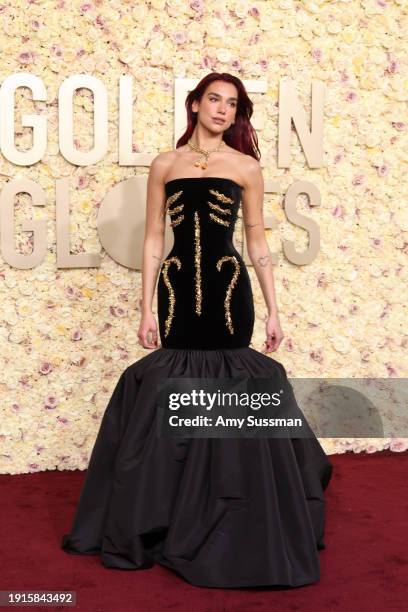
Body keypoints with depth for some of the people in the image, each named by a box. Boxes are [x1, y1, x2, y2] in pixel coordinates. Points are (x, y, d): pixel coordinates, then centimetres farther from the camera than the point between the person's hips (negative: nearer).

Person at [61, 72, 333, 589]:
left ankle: (228, 531, 22)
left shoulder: (246, 167, 5)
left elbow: (257, 243, 6)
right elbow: (153, 240, 6)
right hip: (177, 287, 1)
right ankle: (177, 523, 24)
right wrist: (146, 309, 1)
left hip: (229, 287, -1)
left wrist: (273, 311, 3)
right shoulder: (165, 165, 7)